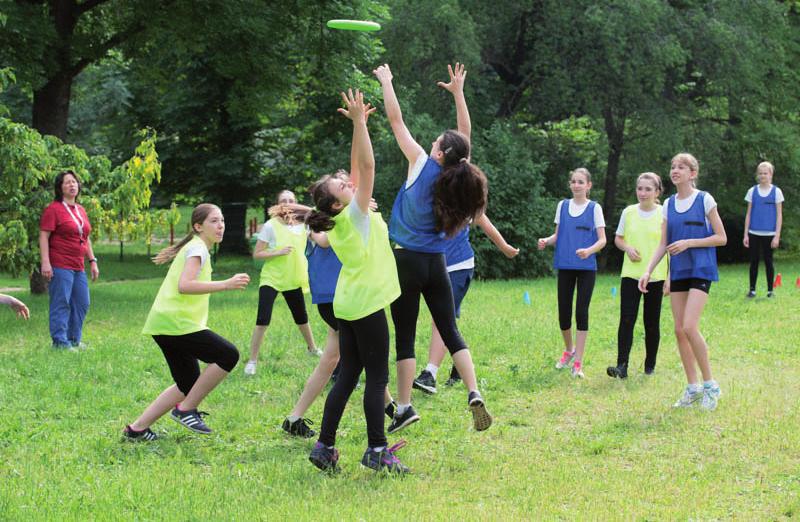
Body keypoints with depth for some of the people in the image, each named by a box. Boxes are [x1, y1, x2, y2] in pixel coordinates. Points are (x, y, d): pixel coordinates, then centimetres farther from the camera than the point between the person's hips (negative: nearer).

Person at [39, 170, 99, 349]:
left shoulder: (80, 210, 17)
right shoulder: (53, 209, -7)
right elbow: (43, 236, -12)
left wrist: (93, 261, 19)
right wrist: (45, 262, -19)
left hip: (78, 267, 8)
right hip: (60, 266, -8)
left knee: (82, 303, 10)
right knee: (61, 303, -7)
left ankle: (74, 339, 20)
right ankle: (60, 341, -2)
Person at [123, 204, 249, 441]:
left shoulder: (192, 247, 21)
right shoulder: (197, 248, -10)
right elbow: (184, 286, -26)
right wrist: (225, 285, -29)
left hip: (164, 323, 10)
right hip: (177, 323, -10)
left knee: (188, 385, 13)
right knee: (228, 355, -13)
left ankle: (137, 429, 13)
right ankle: (186, 410, -6)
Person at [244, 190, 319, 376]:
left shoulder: (303, 225, -1)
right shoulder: (271, 226, -13)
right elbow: (256, 254, -12)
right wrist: (278, 252, -24)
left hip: (293, 280, 5)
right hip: (271, 279, -5)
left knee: (301, 318, 20)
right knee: (262, 320, -15)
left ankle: (312, 348, 44)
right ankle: (252, 361, -7)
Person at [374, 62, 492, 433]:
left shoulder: (422, 165, -12)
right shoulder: (458, 174, -2)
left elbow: (396, 120, -5)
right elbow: (465, 134, 14)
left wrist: (386, 81, 5)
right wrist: (458, 93, 17)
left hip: (408, 261, -4)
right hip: (437, 264, 4)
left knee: (405, 337, 1)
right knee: (451, 333, 6)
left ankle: (404, 407, 0)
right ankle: (474, 394, -10)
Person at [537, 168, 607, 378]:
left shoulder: (594, 208, 0)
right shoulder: (563, 206, 9)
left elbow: (602, 239, -3)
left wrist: (589, 250, -23)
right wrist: (546, 241, -7)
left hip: (587, 267, -3)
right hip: (565, 265, 3)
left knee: (581, 311, -6)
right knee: (564, 313, 3)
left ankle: (578, 363, -3)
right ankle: (569, 349, 31)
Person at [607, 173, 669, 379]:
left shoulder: (664, 214, -3)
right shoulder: (629, 212, 4)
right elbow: (618, 238, 16)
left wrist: (670, 278, -5)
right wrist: (628, 248, -7)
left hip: (655, 276, -1)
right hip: (631, 275, 1)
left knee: (652, 323, 6)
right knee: (626, 320, -9)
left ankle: (650, 365, 19)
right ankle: (622, 366, -13)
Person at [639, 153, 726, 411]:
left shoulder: (704, 200, -5)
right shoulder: (669, 204, 10)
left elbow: (721, 238, -4)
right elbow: (663, 244, 12)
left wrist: (689, 243, -14)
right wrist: (648, 271, 0)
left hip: (700, 270, -6)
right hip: (678, 272, 6)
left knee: (689, 327, -18)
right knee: (679, 330, 3)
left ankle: (710, 384, -5)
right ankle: (693, 387, 13)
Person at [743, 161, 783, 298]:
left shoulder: (776, 192, 1)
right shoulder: (752, 191, 6)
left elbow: (779, 215, 0)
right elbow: (748, 214, 8)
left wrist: (777, 236, -7)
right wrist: (745, 234, 2)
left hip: (769, 234, -2)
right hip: (754, 233, 2)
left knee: (768, 261, 3)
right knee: (754, 261, 4)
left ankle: (770, 290, 11)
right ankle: (752, 290, 11)